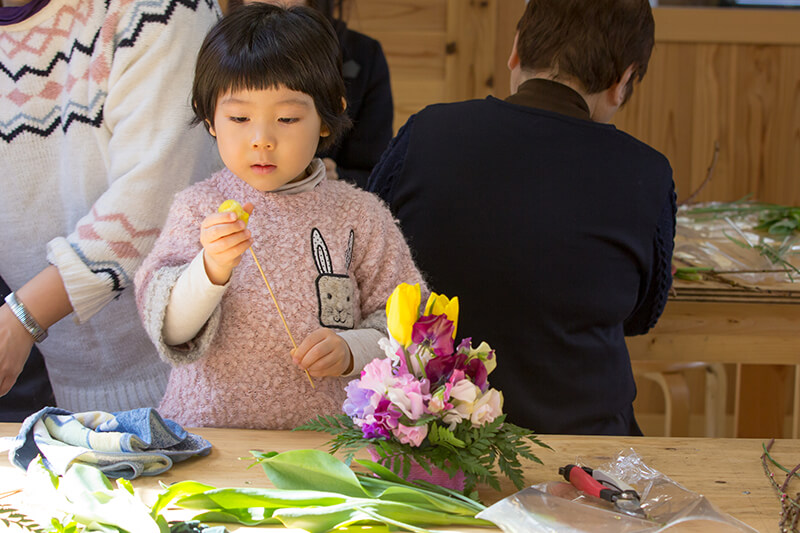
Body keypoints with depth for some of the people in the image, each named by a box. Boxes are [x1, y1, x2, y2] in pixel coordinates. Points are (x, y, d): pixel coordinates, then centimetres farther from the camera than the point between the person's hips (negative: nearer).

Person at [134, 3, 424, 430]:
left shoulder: (359, 215, 4)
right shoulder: (199, 208, 4)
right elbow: (167, 327, -2)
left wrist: (352, 350, -11)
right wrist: (211, 270, -19)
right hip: (208, 429, -1)